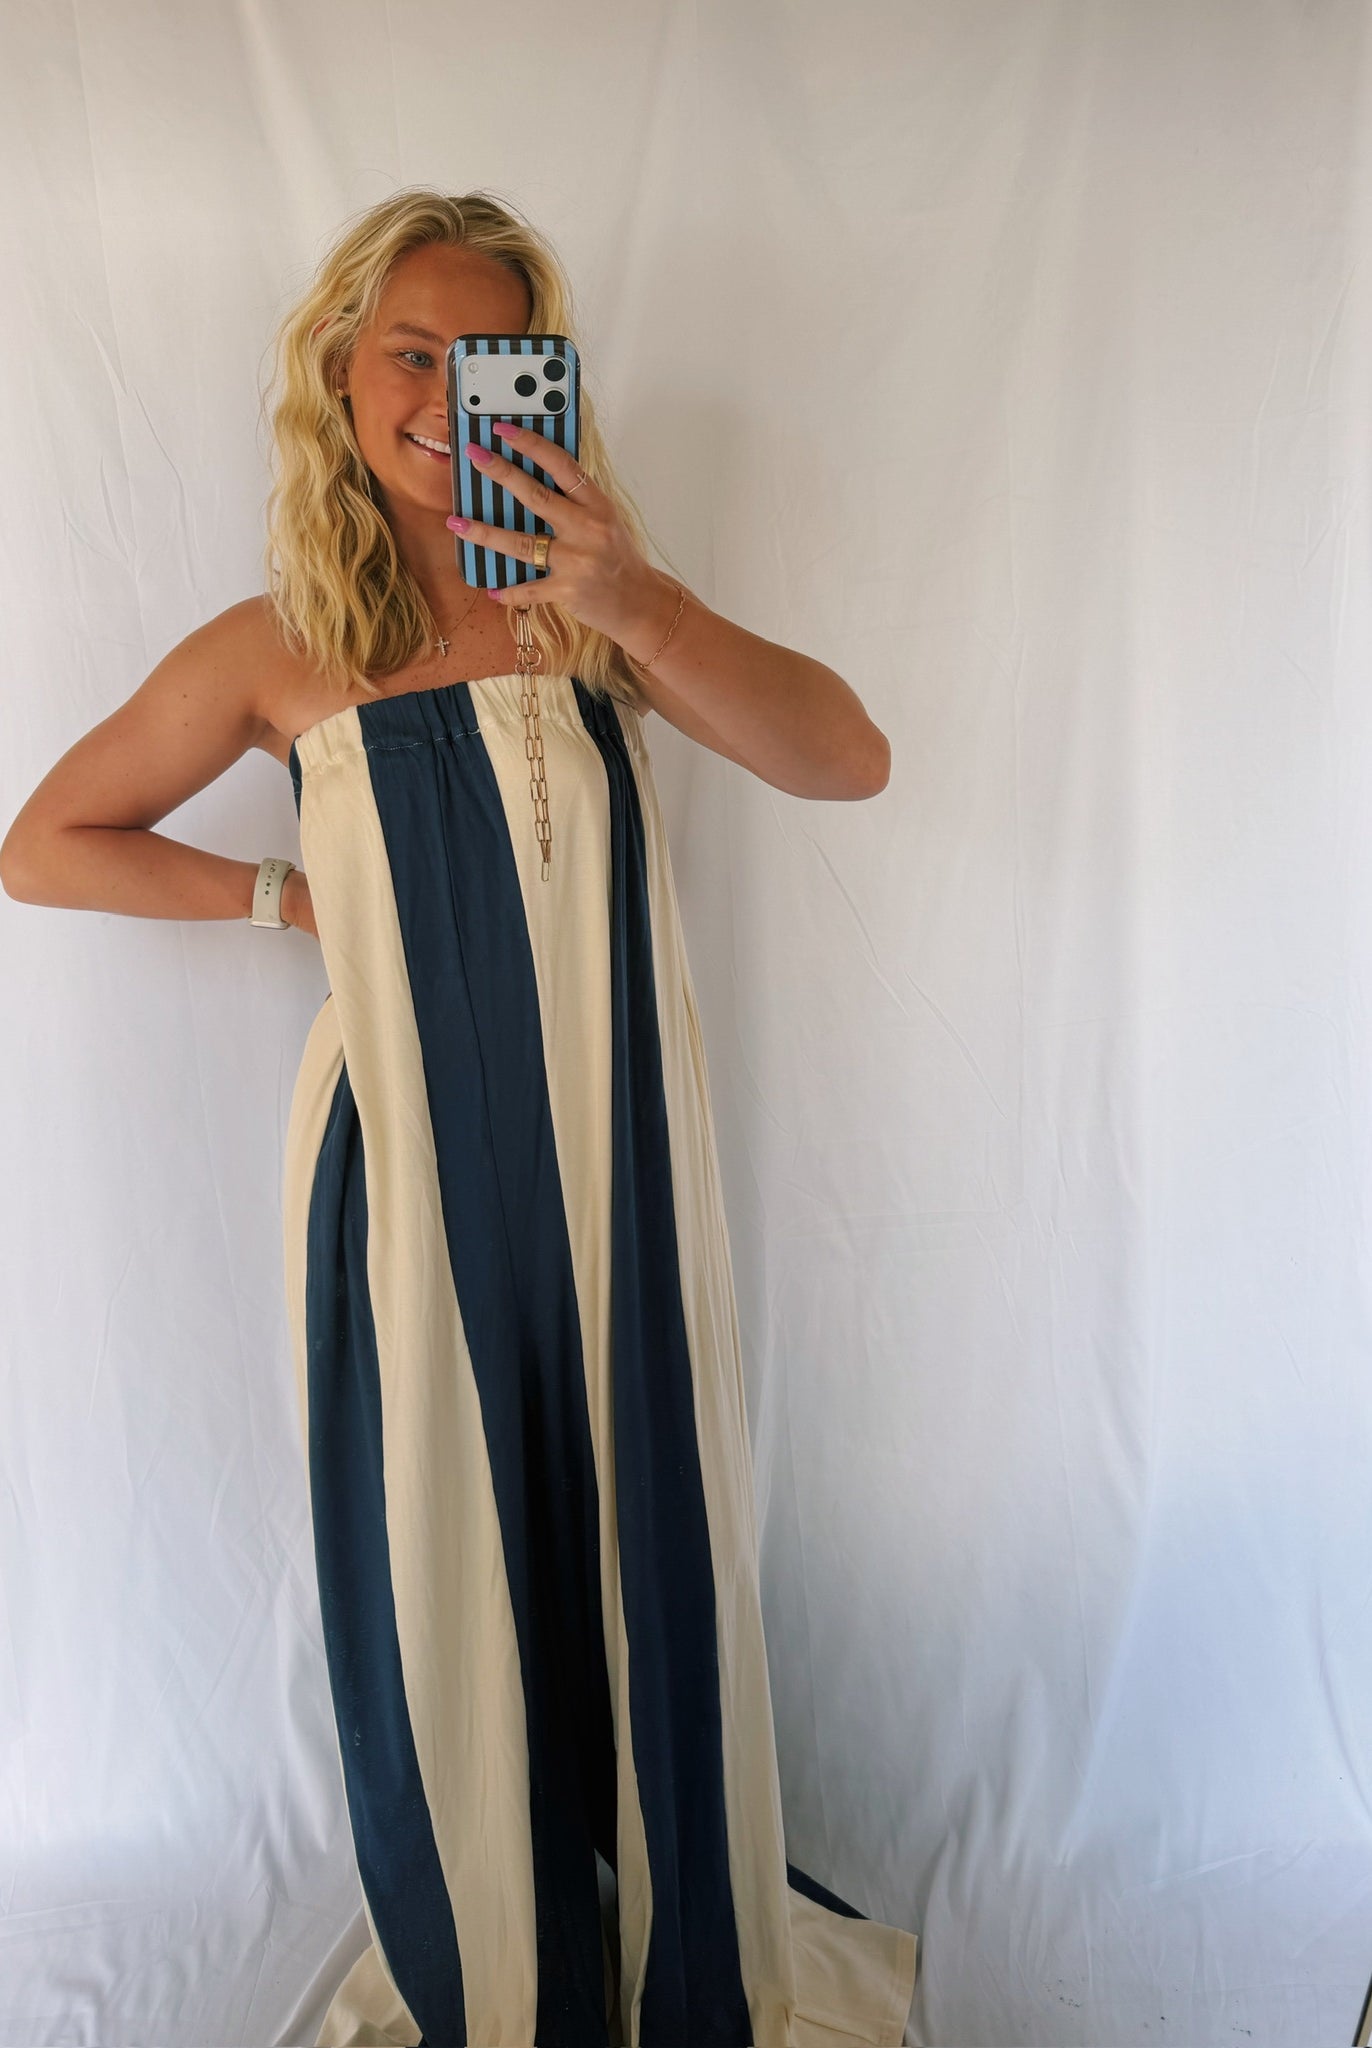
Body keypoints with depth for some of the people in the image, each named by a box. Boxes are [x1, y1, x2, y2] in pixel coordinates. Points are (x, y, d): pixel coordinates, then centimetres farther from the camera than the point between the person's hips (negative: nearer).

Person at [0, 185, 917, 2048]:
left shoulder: (593, 606, 1)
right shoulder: (278, 649, 0)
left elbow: (848, 763, -11)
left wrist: (633, 602, -23)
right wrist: (289, 895, -1)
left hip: (617, 1162, 1)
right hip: (412, 1174, 0)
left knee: (655, 1555, 14)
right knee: (445, 1577, 14)